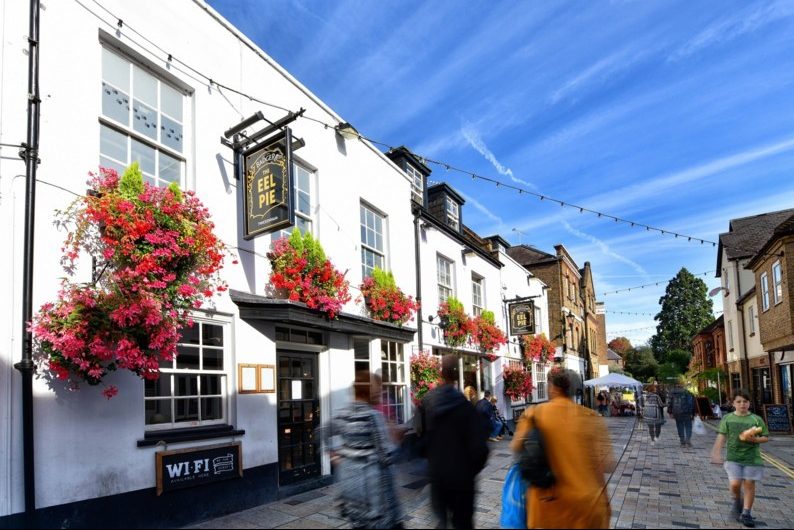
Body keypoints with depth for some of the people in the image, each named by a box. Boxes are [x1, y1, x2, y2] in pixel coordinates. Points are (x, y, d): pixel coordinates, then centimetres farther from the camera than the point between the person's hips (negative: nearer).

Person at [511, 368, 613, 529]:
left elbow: (516, 448, -6)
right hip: (588, 503, 1)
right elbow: (606, 464, -10)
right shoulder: (593, 417, -7)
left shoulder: (533, 413, -8)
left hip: (548, 501, 0)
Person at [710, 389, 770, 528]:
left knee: (749, 484, 5)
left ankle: (746, 514, 19)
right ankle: (737, 502, 23)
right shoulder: (727, 418, 0)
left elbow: (766, 437, 5)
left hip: (752, 458, 1)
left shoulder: (756, 419, 0)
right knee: (735, 484, -9)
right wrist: (717, 453, -8)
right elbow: (721, 436, 0)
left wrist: (755, 439, -15)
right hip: (733, 457, 0)